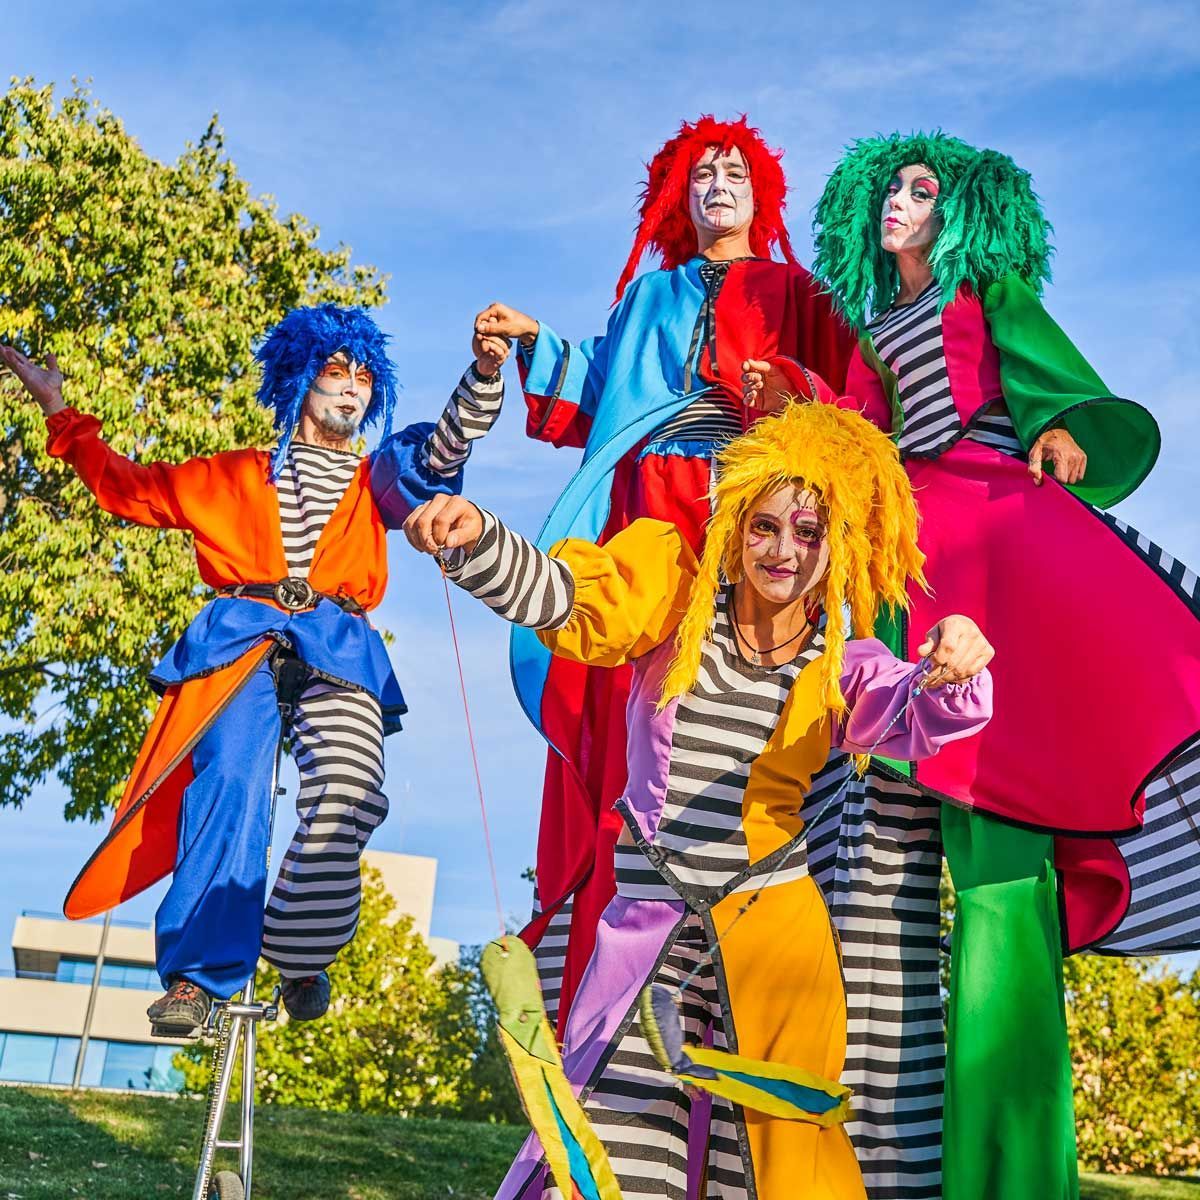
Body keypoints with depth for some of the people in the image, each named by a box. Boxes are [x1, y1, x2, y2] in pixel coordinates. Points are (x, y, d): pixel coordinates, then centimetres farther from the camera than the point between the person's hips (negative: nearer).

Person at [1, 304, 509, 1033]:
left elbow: (443, 452, 10)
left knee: (347, 794, -26)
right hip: (240, 639, 0)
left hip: (337, 648, 0)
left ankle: (301, 962, -17)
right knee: (229, 783, -25)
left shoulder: (376, 482, 27)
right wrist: (60, 413, 33)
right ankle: (200, 972, -25)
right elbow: (130, 487, 32)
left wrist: (486, 374, -7)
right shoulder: (233, 477, 27)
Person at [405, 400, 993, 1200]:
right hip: (652, 917, 0)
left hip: (772, 922, 1)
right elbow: (562, 600, -12)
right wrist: (477, 539, -31)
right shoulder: (679, 597, -1)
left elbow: (919, 719, -17)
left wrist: (956, 673, -40)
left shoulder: (839, 665, 0)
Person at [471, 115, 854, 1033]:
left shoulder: (791, 293, 20)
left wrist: (793, 395, -12)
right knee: (629, 709, -10)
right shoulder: (650, 296, 29)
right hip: (643, 516, 3)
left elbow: (840, 404, 7)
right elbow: (596, 402, 21)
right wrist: (536, 346, 16)